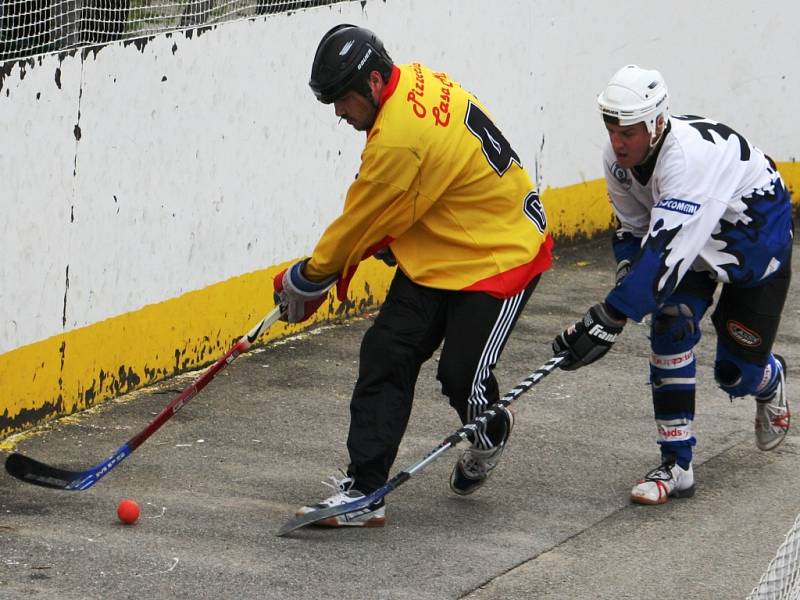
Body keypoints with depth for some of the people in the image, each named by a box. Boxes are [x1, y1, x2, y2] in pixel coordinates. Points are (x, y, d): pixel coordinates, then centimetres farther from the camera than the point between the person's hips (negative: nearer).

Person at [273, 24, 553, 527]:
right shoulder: (417, 82, -1)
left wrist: (307, 279, -4)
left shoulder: (399, 137, -29)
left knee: (463, 376, -10)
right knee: (386, 353, -2)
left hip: (500, 255, -10)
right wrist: (384, 239, 13)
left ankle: (490, 435, 27)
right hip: (437, 254, 10)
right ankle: (363, 490, -4)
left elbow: (360, 223, -17)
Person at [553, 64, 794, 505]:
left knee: (737, 373, -1)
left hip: (757, 230, -6)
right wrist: (631, 284, -22)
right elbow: (633, 231, -3)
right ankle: (675, 466, -14)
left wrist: (608, 319, -51)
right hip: (695, 239, 6)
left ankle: (770, 379, 39)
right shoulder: (618, 156, -17)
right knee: (671, 324, -18)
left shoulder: (691, 156, -42)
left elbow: (666, 251, -48)